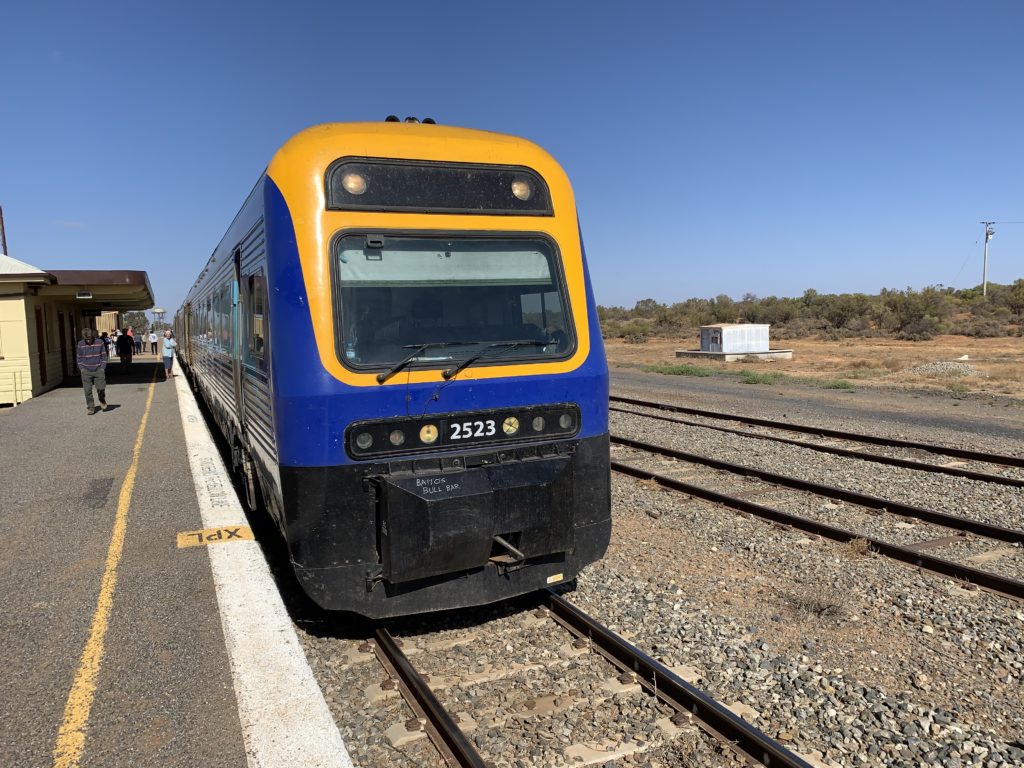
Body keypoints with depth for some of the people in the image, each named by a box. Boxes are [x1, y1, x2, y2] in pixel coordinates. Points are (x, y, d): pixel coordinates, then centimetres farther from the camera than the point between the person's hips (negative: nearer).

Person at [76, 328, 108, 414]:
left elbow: (104, 356, 5)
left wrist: (102, 368, -3)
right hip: (86, 372, 1)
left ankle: (102, 401, 25)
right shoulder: (80, 344, 1)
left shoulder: (100, 343, -2)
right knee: (87, 390, -2)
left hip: (98, 370, -1)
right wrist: (82, 369, 1)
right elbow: (78, 358, 11)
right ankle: (90, 407, 9)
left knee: (101, 388, -6)